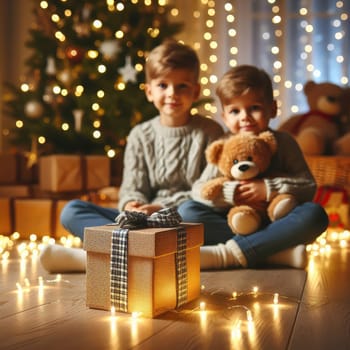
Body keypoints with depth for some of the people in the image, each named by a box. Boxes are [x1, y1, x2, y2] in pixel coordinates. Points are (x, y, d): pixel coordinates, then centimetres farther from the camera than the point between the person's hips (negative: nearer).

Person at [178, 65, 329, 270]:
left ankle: (227, 254, -37)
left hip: (275, 223, -1)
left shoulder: (283, 143, 2)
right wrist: (231, 194, -21)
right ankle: (276, 250, -31)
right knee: (187, 210, -20)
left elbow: (309, 187, -6)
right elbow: (199, 190, -5)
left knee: (315, 213, -29)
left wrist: (269, 189, -18)